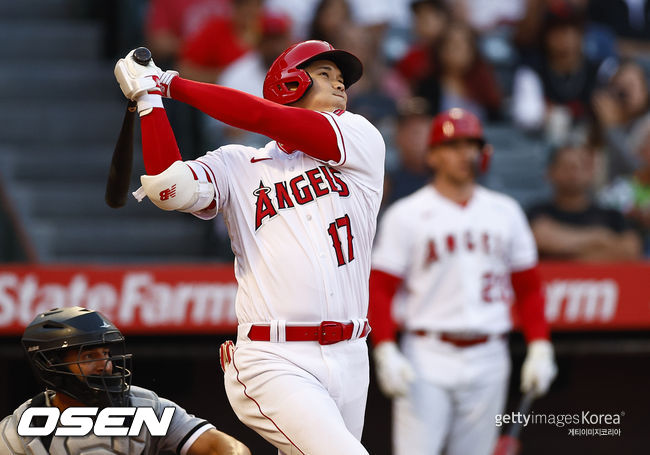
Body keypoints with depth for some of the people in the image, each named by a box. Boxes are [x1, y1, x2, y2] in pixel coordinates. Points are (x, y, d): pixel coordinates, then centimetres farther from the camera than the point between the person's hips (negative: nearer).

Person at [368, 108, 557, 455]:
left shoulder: (505, 212, 12)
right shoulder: (406, 215, 0)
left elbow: (528, 287, 15)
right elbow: (380, 290, -2)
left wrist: (539, 348, 5)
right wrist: (386, 351, -14)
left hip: (488, 361, 4)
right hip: (426, 357, -4)